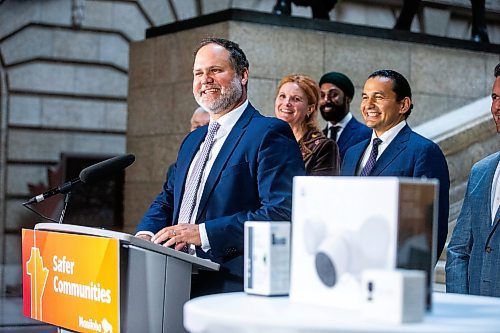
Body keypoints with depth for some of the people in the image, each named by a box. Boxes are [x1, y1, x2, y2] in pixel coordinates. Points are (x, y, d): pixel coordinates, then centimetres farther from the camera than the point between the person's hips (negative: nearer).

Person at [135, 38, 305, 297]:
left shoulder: (270, 134, -6)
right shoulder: (193, 140, 23)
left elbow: (282, 213, -16)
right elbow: (168, 199, 27)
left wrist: (203, 232, -18)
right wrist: (146, 234, 3)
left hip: (232, 286, -7)